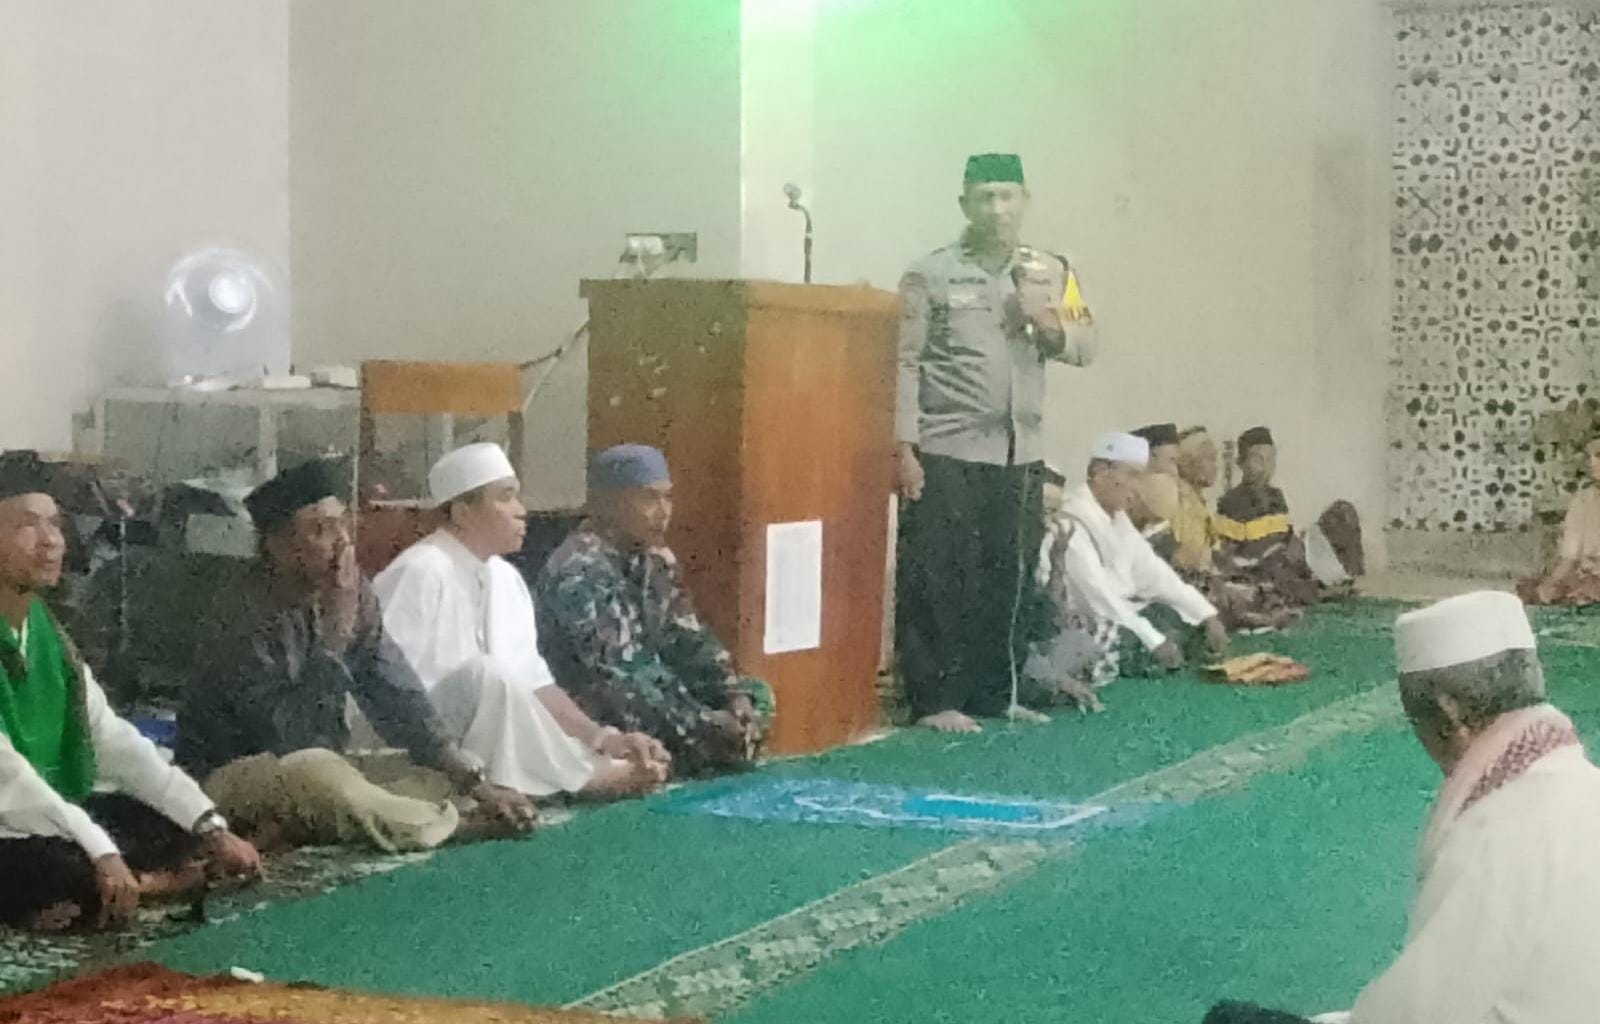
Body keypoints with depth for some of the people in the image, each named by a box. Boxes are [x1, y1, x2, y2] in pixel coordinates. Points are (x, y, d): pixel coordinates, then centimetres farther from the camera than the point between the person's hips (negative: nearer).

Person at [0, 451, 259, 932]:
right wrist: (100, 853, -35)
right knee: (84, 882, -33)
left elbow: (112, 740, 5)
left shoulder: (46, 632, 8)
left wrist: (212, 827, -5)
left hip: (57, 814, 8)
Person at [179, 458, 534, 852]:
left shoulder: (352, 595, -1)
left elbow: (399, 701, 3)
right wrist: (337, 632, -26)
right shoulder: (243, 616, -21)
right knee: (315, 773, -36)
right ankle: (461, 823, -16)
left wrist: (476, 783, -6)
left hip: (325, 769, 6)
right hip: (238, 773, -6)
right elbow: (286, 733, -27)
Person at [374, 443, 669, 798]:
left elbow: (533, 685, 7)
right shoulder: (420, 574, -16)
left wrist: (605, 738, -7)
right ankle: (592, 776, -16)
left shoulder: (507, 580, 8)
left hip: (478, 745, 8)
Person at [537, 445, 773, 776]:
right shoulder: (580, 572, -22)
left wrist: (735, 696, -11)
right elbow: (613, 676, -27)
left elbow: (688, 640, 7)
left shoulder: (656, 560, 6)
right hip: (591, 718, -9)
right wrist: (703, 724, -27)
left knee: (755, 696, 4)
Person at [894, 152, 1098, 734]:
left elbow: (1086, 349, 11)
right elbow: (905, 363, -6)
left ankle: (993, 695, 18)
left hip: (1019, 455, 5)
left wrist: (1047, 322, -9)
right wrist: (904, 447, -11)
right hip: (945, 452, -4)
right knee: (936, 581, -4)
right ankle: (935, 701, 3)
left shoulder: (1050, 272, 12)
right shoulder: (931, 275, -3)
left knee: (1006, 580, 8)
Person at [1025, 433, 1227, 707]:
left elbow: (1153, 573, 8)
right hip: (1079, 627, -10)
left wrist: (1207, 616, -1)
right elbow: (1098, 594, -24)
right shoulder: (1071, 525, -18)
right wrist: (1155, 641, -26)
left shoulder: (1117, 518, 11)